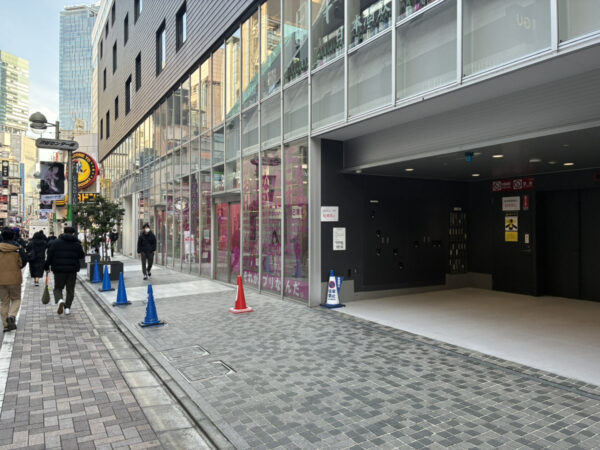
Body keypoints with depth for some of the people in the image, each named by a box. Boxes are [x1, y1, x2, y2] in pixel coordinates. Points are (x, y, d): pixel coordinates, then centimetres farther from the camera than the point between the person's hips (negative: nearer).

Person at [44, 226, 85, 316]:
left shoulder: (56, 242, -1)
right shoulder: (77, 244, 0)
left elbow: (50, 255, -1)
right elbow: (82, 255, 6)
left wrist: (47, 266, 9)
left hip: (59, 270, 0)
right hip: (72, 270, 1)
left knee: (58, 287, 12)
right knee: (70, 289, 11)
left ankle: (60, 300, -16)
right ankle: (67, 307, 7)